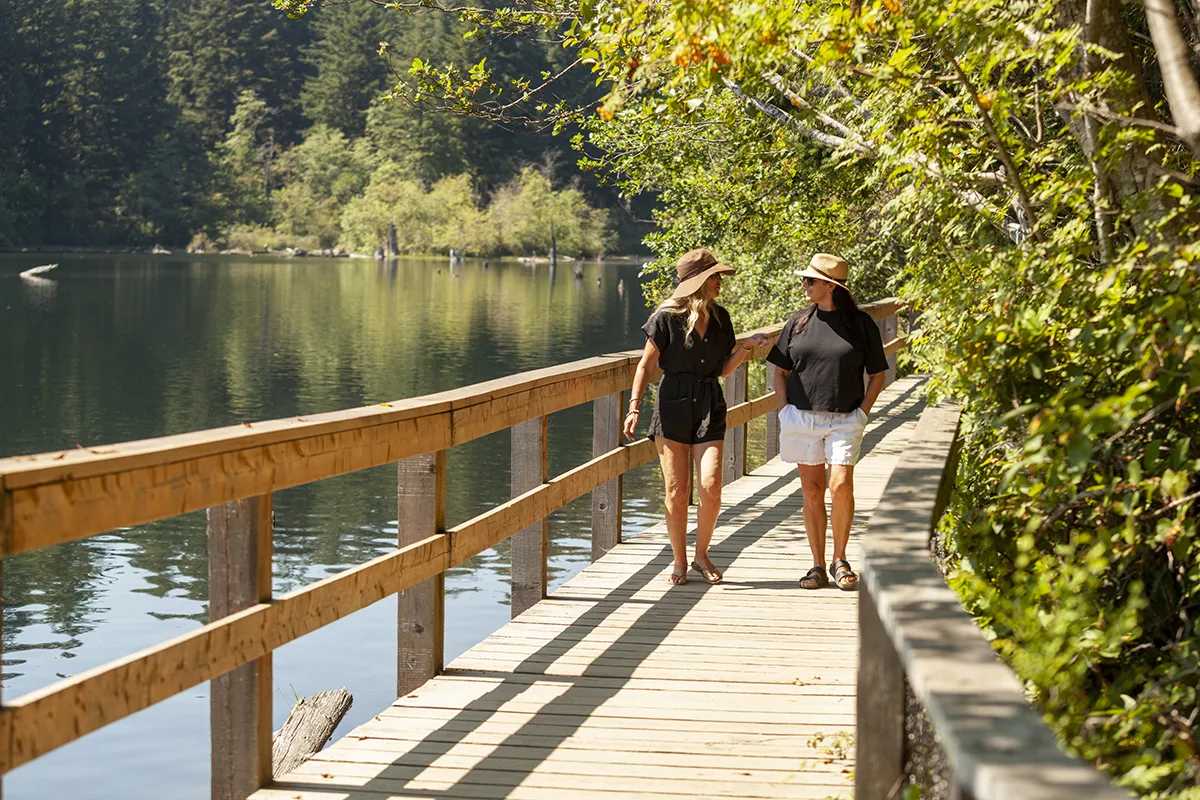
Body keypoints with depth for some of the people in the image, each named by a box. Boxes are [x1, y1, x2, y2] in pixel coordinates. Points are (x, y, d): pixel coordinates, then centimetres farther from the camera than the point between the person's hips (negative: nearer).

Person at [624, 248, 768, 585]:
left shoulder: (720, 318, 9)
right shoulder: (667, 317, -5)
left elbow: (724, 369, 13)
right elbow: (646, 365, -1)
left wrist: (746, 347, -3)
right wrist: (634, 408, -8)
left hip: (710, 406, 3)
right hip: (673, 405, -3)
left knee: (710, 487, -11)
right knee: (676, 491, -2)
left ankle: (701, 555, 10)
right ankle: (679, 561, 14)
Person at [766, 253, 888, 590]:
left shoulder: (861, 323, 2)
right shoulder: (798, 322, 8)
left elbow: (877, 376, 8)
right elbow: (780, 372, 14)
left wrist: (862, 414, -2)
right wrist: (785, 412, 2)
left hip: (845, 420, -2)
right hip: (802, 417, 2)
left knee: (841, 485, -15)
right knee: (812, 490, 2)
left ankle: (839, 560, 1)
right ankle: (818, 566, 9)